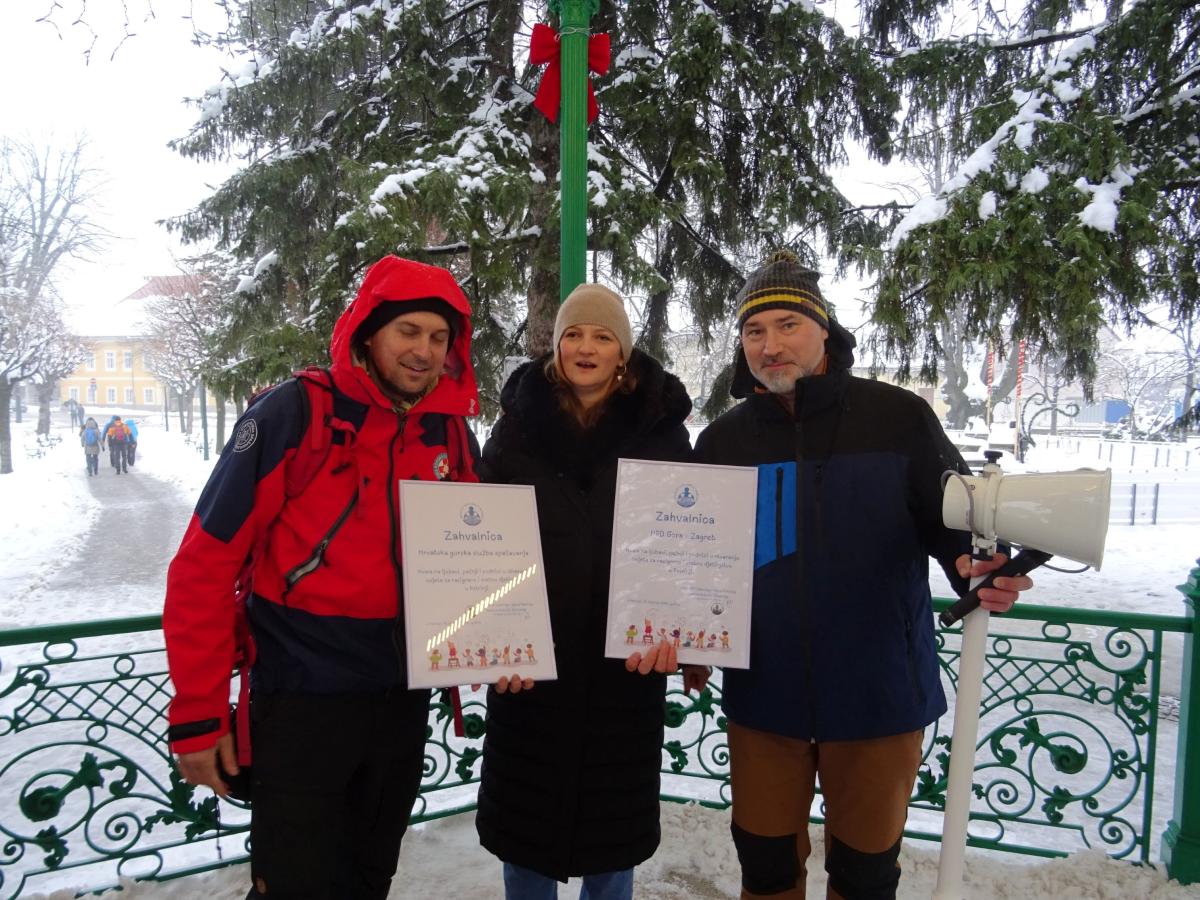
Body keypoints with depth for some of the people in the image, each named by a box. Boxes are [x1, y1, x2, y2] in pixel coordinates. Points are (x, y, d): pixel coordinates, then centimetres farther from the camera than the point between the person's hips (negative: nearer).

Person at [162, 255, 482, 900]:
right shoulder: (293, 414, -14)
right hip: (300, 704, -5)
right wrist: (197, 716, -12)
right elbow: (204, 564, -13)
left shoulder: (452, 434, 1)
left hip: (403, 702, 5)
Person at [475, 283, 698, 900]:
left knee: (611, 823, 13)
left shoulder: (659, 426, 0)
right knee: (524, 813, 13)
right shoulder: (519, 421, 2)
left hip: (627, 659, 0)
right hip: (528, 657, 1)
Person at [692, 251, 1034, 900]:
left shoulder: (899, 419, -8)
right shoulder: (721, 442, 2)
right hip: (762, 699, 2)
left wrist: (978, 569, -24)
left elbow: (953, 519, -3)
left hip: (880, 696, -2)